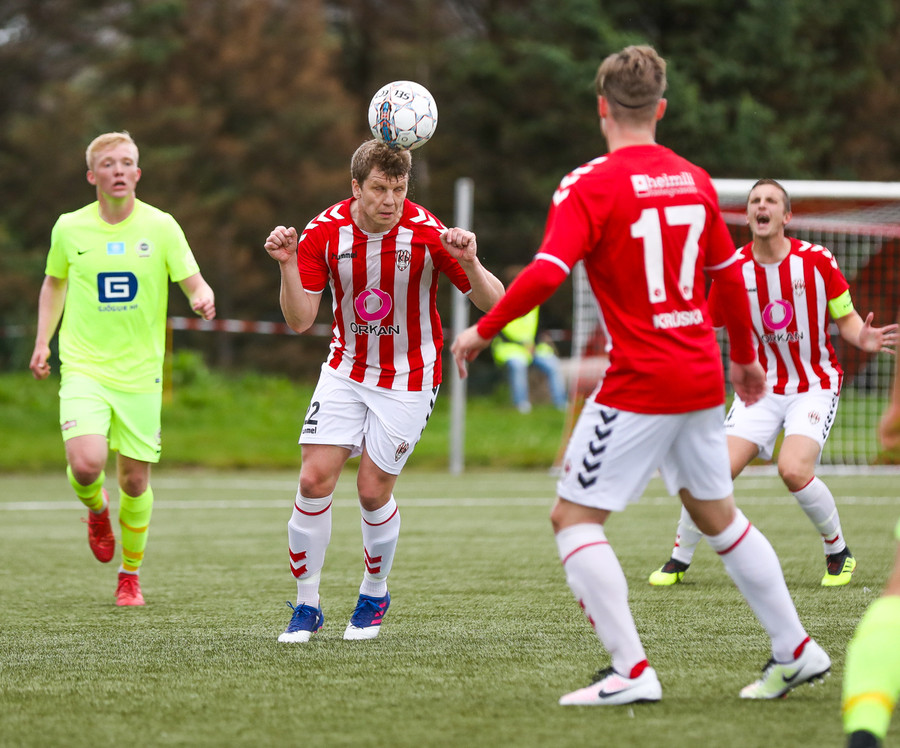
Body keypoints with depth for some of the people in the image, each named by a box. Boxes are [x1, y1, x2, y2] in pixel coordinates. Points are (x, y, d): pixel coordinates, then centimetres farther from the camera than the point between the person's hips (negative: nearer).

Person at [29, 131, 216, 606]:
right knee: (85, 464, -21)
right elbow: (54, 283, 18)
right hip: (84, 368, 0)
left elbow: (194, 283, -2)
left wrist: (202, 299, -26)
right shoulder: (69, 228, 1)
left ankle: (130, 574, 26)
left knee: (135, 480, 3)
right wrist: (42, 342, 10)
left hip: (139, 373, 0)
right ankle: (96, 509, 16)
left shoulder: (160, 227, -3)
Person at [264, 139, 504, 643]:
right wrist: (288, 265, -25)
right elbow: (300, 320, -9)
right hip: (347, 369, 3)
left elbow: (493, 303, -16)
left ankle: (375, 596, 23)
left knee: (373, 490, -4)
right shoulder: (324, 232, -11)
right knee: (315, 479, -9)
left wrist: (469, 263, -36)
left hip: (409, 378, -3)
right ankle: (307, 605, 6)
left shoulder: (427, 233, -19)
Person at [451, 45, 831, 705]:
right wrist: (745, 355, 30)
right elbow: (729, 274, 16)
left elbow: (546, 274, -22)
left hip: (639, 384, -7)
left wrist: (483, 330, -9)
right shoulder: (694, 181, 8)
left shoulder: (590, 187, -11)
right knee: (715, 513, 22)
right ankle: (796, 650, 26)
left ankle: (632, 672, -10)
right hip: (703, 378, 7)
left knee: (574, 518, 0)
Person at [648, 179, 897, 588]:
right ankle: (679, 560, 7)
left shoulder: (816, 261, -11)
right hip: (762, 385, 2)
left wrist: (863, 339, -23)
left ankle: (839, 553, 1)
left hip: (815, 385, -2)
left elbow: (846, 318, -1)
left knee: (794, 471, -24)